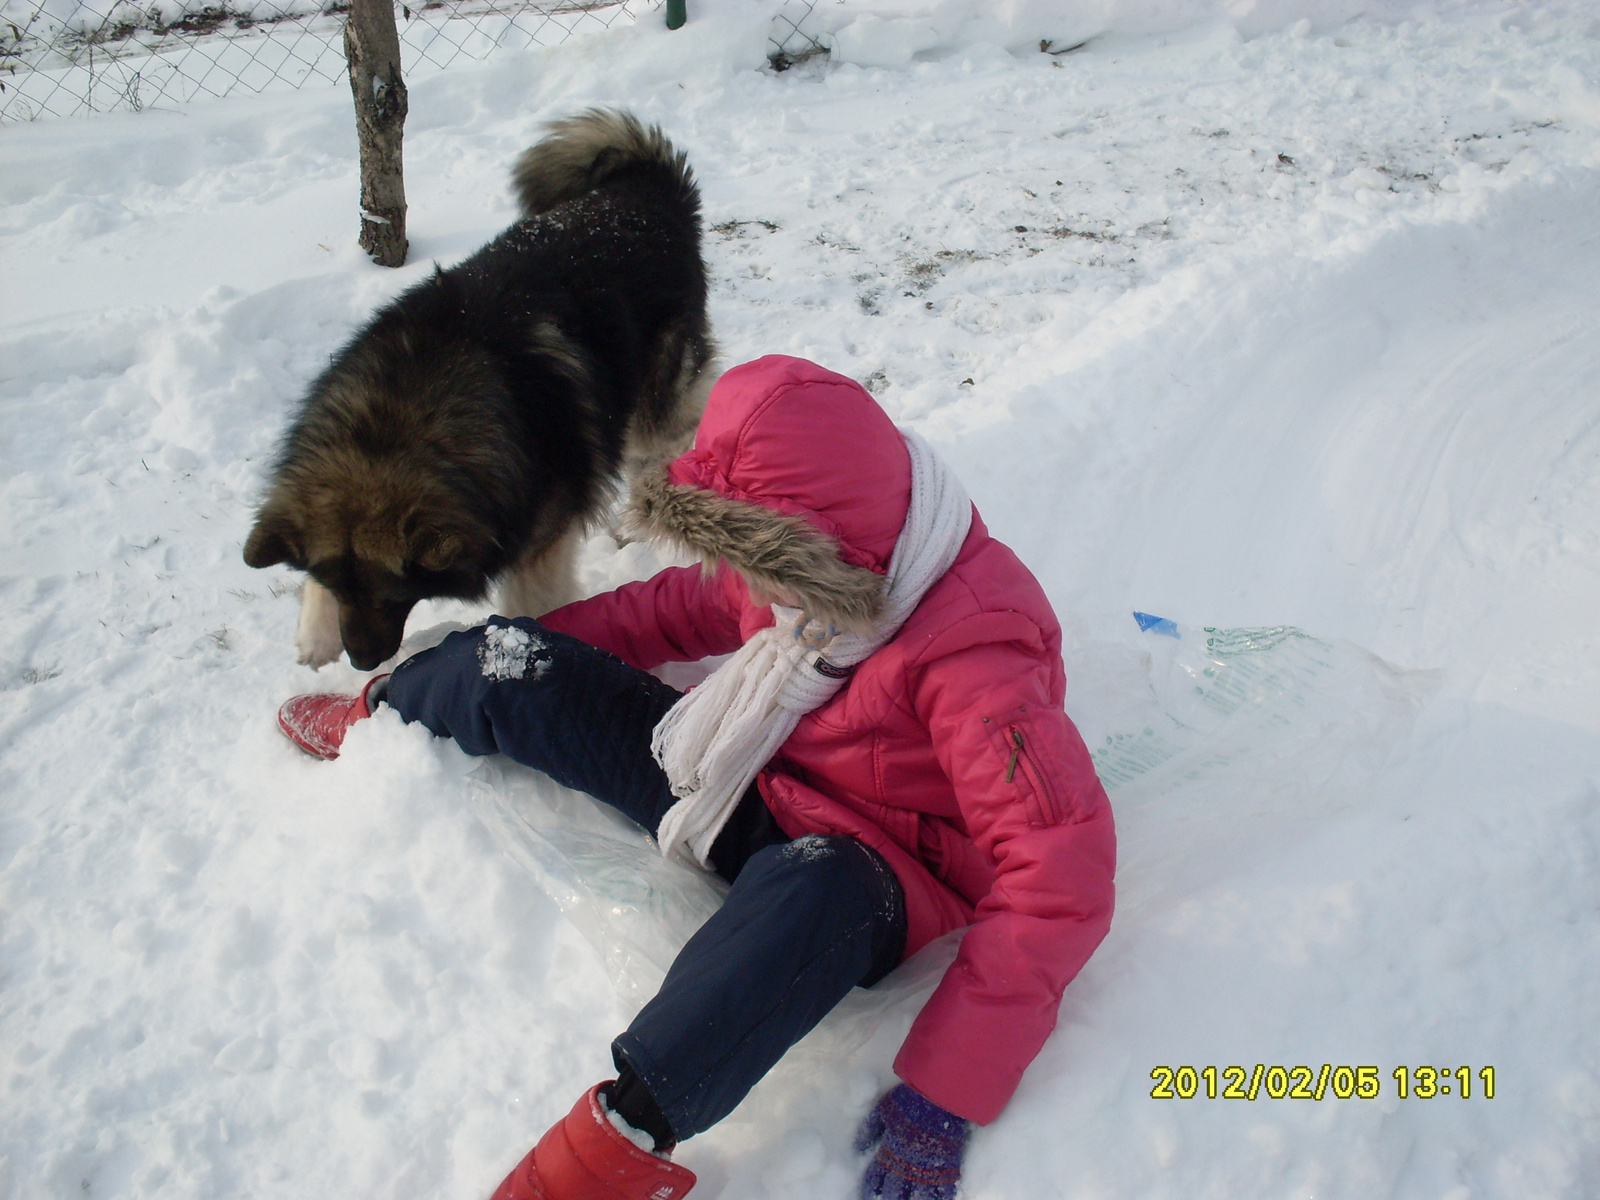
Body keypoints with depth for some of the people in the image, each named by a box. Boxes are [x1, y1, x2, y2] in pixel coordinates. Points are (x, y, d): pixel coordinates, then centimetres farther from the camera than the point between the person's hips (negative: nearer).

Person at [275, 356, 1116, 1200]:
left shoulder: (974, 655, -32)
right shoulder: (804, 571, -9)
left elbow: (1060, 876, -37)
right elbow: (683, 609, 13)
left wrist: (943, 1096, -37)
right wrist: (518, 656, 12)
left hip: (874, 880, -6)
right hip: (752, 788, 7)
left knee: (814, 892, -47)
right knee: (511, 667, 2)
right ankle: (378, 712, 35)